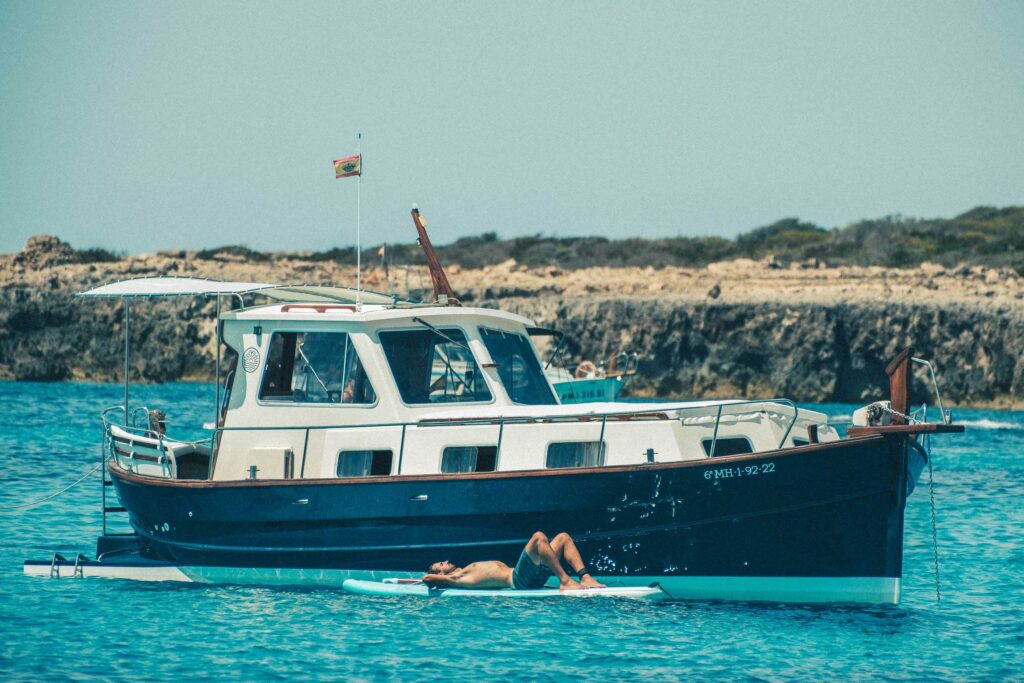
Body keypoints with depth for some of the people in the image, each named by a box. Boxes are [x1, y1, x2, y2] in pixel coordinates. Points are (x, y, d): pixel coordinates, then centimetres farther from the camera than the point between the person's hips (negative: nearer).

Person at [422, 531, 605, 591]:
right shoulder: (456, 579, 3)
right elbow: (427, 578, -5)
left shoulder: (464, 574, 25)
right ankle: (565, 581, -31)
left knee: (563, 538, 5)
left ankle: (586, 578, -11)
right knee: (539, 537, -27)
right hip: (519, 578, -10)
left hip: (531, 578, 10)